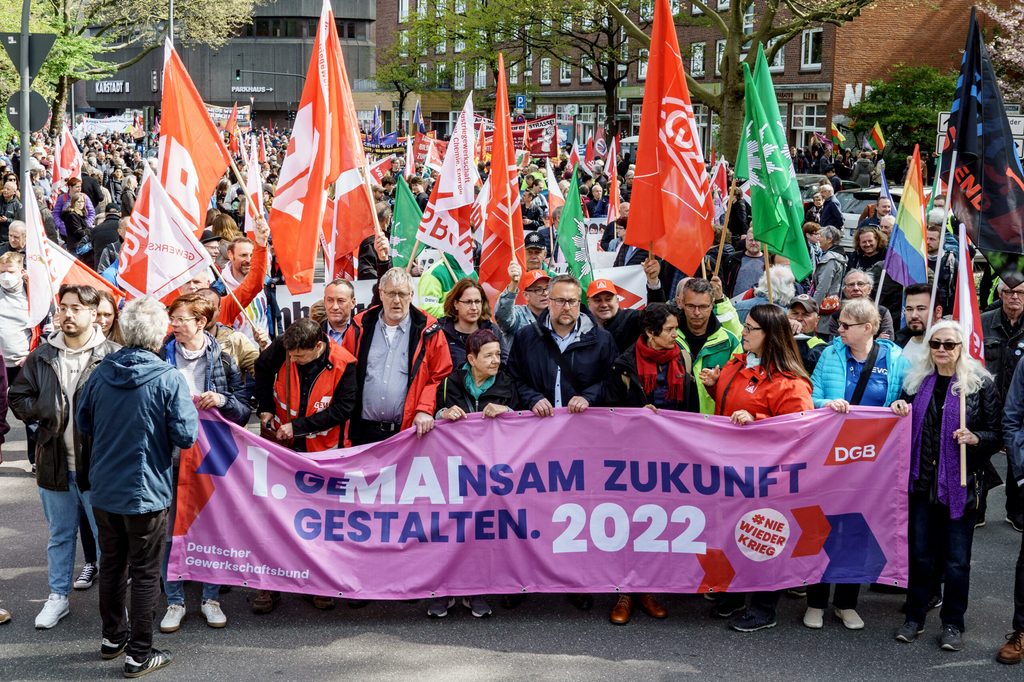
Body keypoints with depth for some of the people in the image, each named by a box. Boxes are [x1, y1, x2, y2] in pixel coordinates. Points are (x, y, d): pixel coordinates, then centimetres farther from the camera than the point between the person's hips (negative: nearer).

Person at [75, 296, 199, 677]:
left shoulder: (102, 373, -3)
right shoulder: (168, 379, -19)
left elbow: (83, 422, 9)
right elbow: (186, 435, -18)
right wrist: (189, 408, 0)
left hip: (103, 489, 5)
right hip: (146, 492, -5)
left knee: (112, 564, 20)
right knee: (145, 573, 6)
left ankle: (113, 638, 35)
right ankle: (139, 655, 13)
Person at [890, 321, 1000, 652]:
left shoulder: (981, 383, -4)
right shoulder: (916, 381, 8)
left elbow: (997, 434, -2)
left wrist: (975, 438, -21)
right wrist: (899, 412, -1)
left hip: (960, 484, -3)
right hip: (922, 482, 3)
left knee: (956, 559, 5)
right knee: (920, 553, 11)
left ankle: (953, 623, 17)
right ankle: (915, 617, 22)